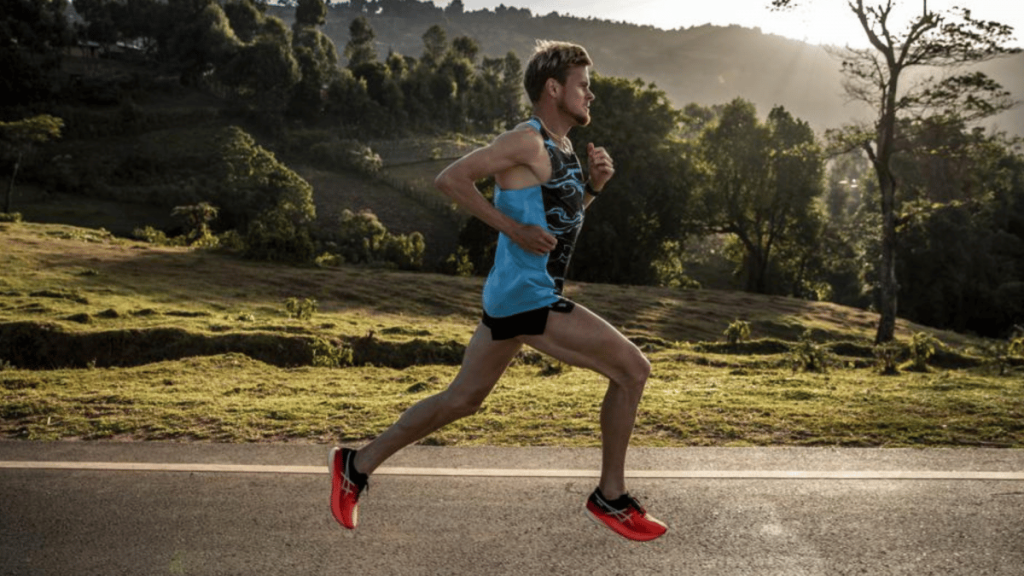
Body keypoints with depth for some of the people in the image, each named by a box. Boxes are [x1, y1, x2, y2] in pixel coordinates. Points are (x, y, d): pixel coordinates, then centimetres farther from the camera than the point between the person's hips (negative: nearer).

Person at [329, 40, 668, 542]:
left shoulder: (560, 147, 15)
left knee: (463, 399, 17)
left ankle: (357, 465, 27)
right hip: (528, 299, -10)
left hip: (511, 296, 10)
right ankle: (611, 497, 6)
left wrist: (593, 186, 8)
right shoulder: (528, 141, -14)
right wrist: (515, 228, -20)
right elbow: (450, 179, -17)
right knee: (632, 369, -6)